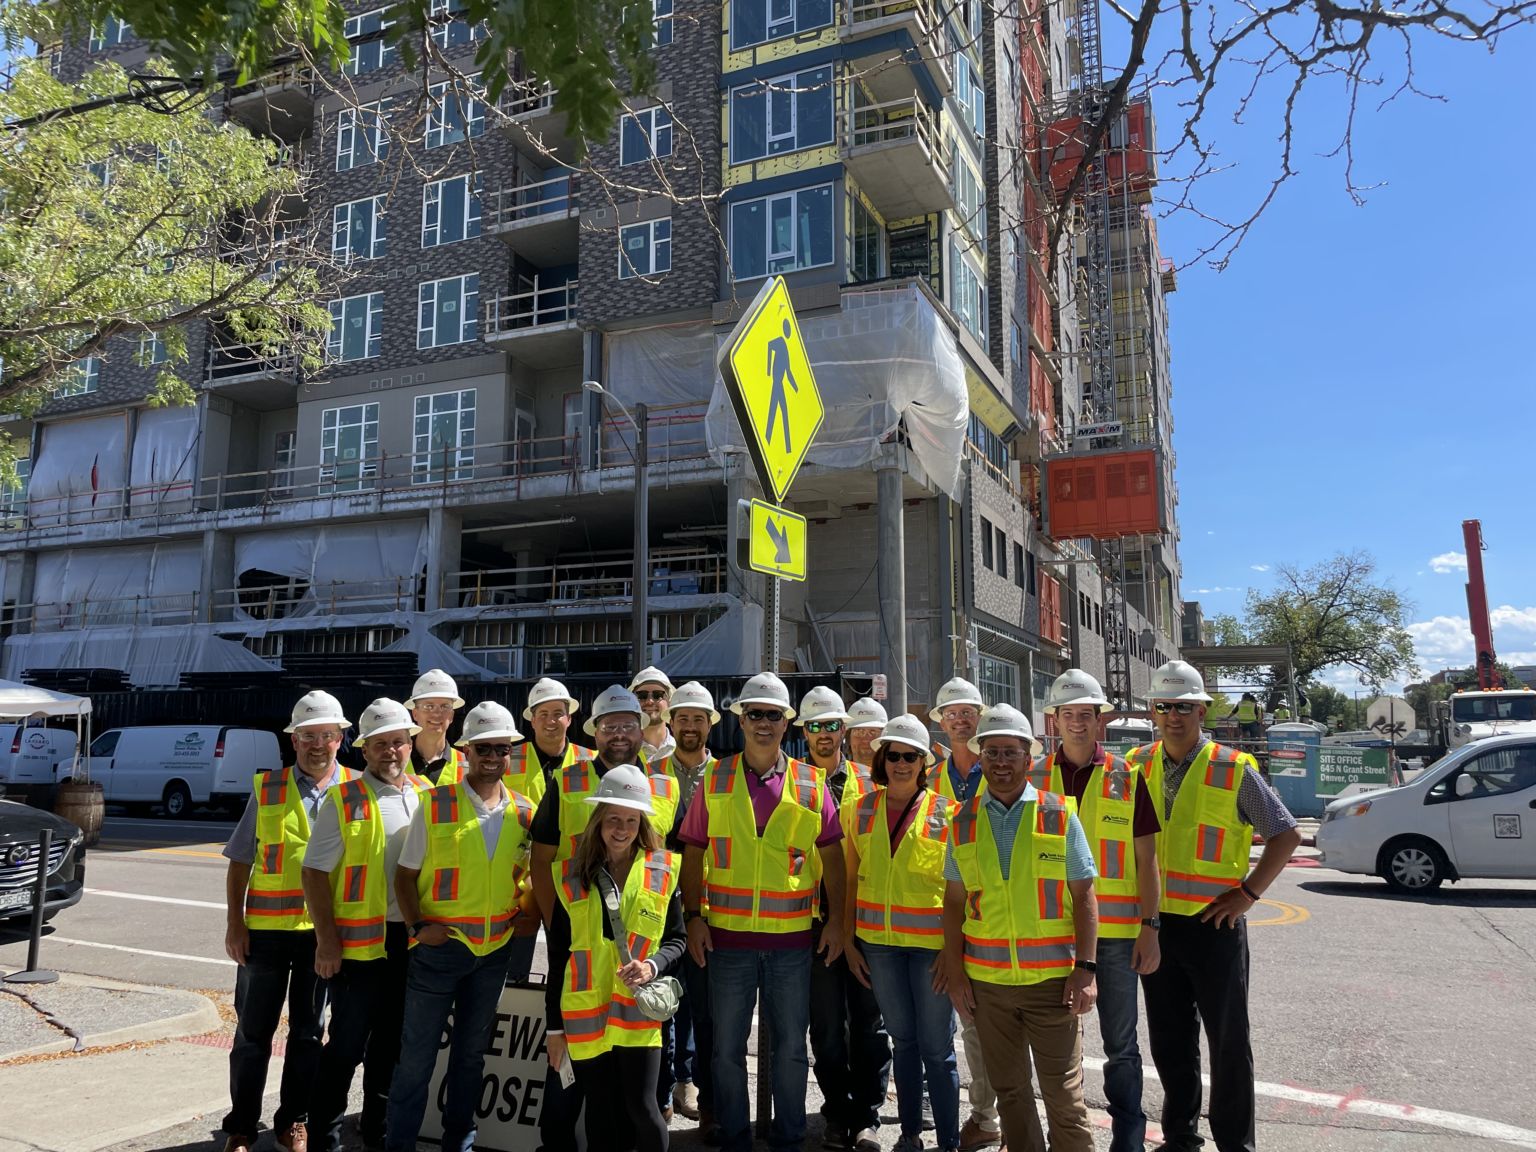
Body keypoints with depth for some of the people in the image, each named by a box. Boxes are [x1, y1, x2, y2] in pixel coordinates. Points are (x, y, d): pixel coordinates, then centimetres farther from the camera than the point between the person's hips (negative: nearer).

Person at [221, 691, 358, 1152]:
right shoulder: (267, 788, 0)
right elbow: (239, 861, 3)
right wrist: (234, 922, -3)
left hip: (325, 930, 1)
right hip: (266, 928, 0)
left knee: (308, 1032, 12)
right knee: (253, 1032, 10)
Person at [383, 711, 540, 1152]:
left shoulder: (524, 812, 2)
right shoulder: (434, 804, -7)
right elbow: (405, 875, -2)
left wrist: (530, 911, -1)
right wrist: (417, 925, -14)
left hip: (496, 948, 4)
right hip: (440, 945, -3)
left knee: (471, 1050, 17)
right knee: (417, 1054, 4)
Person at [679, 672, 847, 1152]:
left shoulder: (811, 784, 2)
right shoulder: (714, 781, 2)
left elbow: (831, 857, 7)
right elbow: (694, 854, 4)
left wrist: (835, 919, 3)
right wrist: (693, 916, -3)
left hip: (792, 937, 0)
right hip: (727, 934, 0)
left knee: (791, 1045, 10)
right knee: (727, 1046, 9)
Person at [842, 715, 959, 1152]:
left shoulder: (944, 811, -5)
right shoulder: (864, 808, 4)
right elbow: (851, 878, 8)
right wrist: (848, 939, 5)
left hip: (930, 941, -3)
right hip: (878, 940, 3)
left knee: (937, 1047, 1)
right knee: (902, 1038, 15)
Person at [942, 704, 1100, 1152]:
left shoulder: (1059, 814, -1)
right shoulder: (963, 821, 5)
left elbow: (1083, 896, -1)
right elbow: (954, 902, 7)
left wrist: (1085, 968, -7)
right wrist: (955, 973, 3)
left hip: (1052, 977, -2)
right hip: (986, 978, 2)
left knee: (1063, 1093, 2)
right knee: (1009, 1089, 13)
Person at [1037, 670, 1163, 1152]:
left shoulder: (1126, 777, 0)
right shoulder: (1034, 777, 3)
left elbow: (1146, 858, 1)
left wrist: (1150, 927, -4)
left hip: (1117, 931, -1)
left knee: (1121, 1045, 8)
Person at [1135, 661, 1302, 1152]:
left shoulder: (1233, 769, -7)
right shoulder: (1137, 766, 4)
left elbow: (1286, 835, -2)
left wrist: (1248, 893, -8)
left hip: (1214, 923, -3)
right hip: (1155, 922, 4)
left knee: (1228, 1040, 6)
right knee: (1169, 1039, 14)